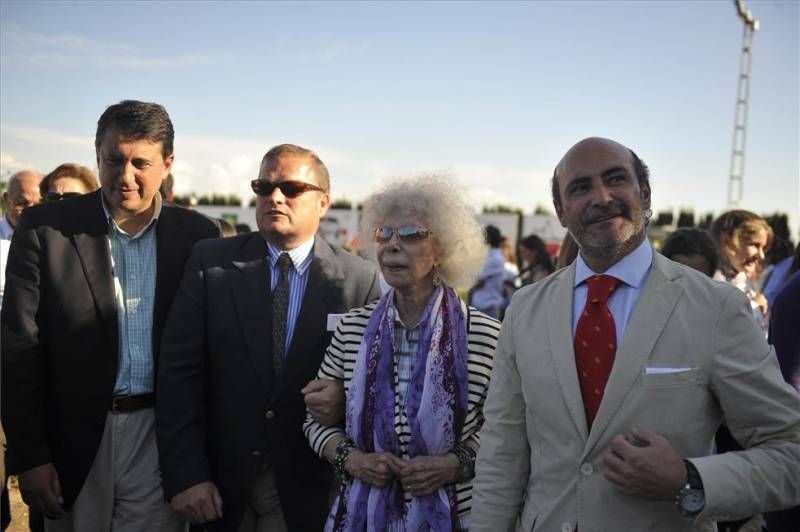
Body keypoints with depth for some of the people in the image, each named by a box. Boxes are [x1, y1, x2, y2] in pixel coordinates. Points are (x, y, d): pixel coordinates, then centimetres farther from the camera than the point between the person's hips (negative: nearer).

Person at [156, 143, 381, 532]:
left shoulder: (360, 278, -6)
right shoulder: (210, 262, -4)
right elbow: (179, 372, -7)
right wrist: (185, 474, -12)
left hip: (307, 488, -1)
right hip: (219, 485, 1)